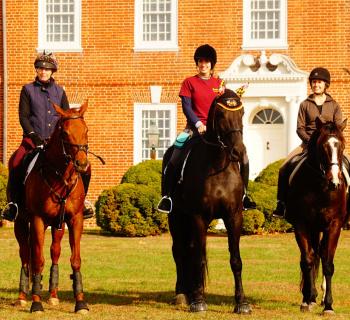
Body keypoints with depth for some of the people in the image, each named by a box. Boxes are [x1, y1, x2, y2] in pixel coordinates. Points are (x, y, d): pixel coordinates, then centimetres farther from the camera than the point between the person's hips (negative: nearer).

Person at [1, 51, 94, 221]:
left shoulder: (59, 92, 12)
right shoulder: (28, 90, 5)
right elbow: (23, 116, -1)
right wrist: (33, 135, -15)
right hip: (33, 139, -2)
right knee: (15, 163, -30)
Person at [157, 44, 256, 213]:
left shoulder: (219, 83, 11)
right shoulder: (189, 83, 3)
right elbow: (186, 107, -4)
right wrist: (199, 124, -17)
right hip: (195, 128, -3)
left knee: (243, 158, -7)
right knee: (174, 158, -22)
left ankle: (244, 195, 6)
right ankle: (167, 196, -10)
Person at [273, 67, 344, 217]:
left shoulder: (334, 105, 9)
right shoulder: (305, 105, 8)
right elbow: (300, 128, 2)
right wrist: (311, 141, -14)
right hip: (308, 144, 0)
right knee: (285, 168, -16)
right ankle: (281, 204, -5)